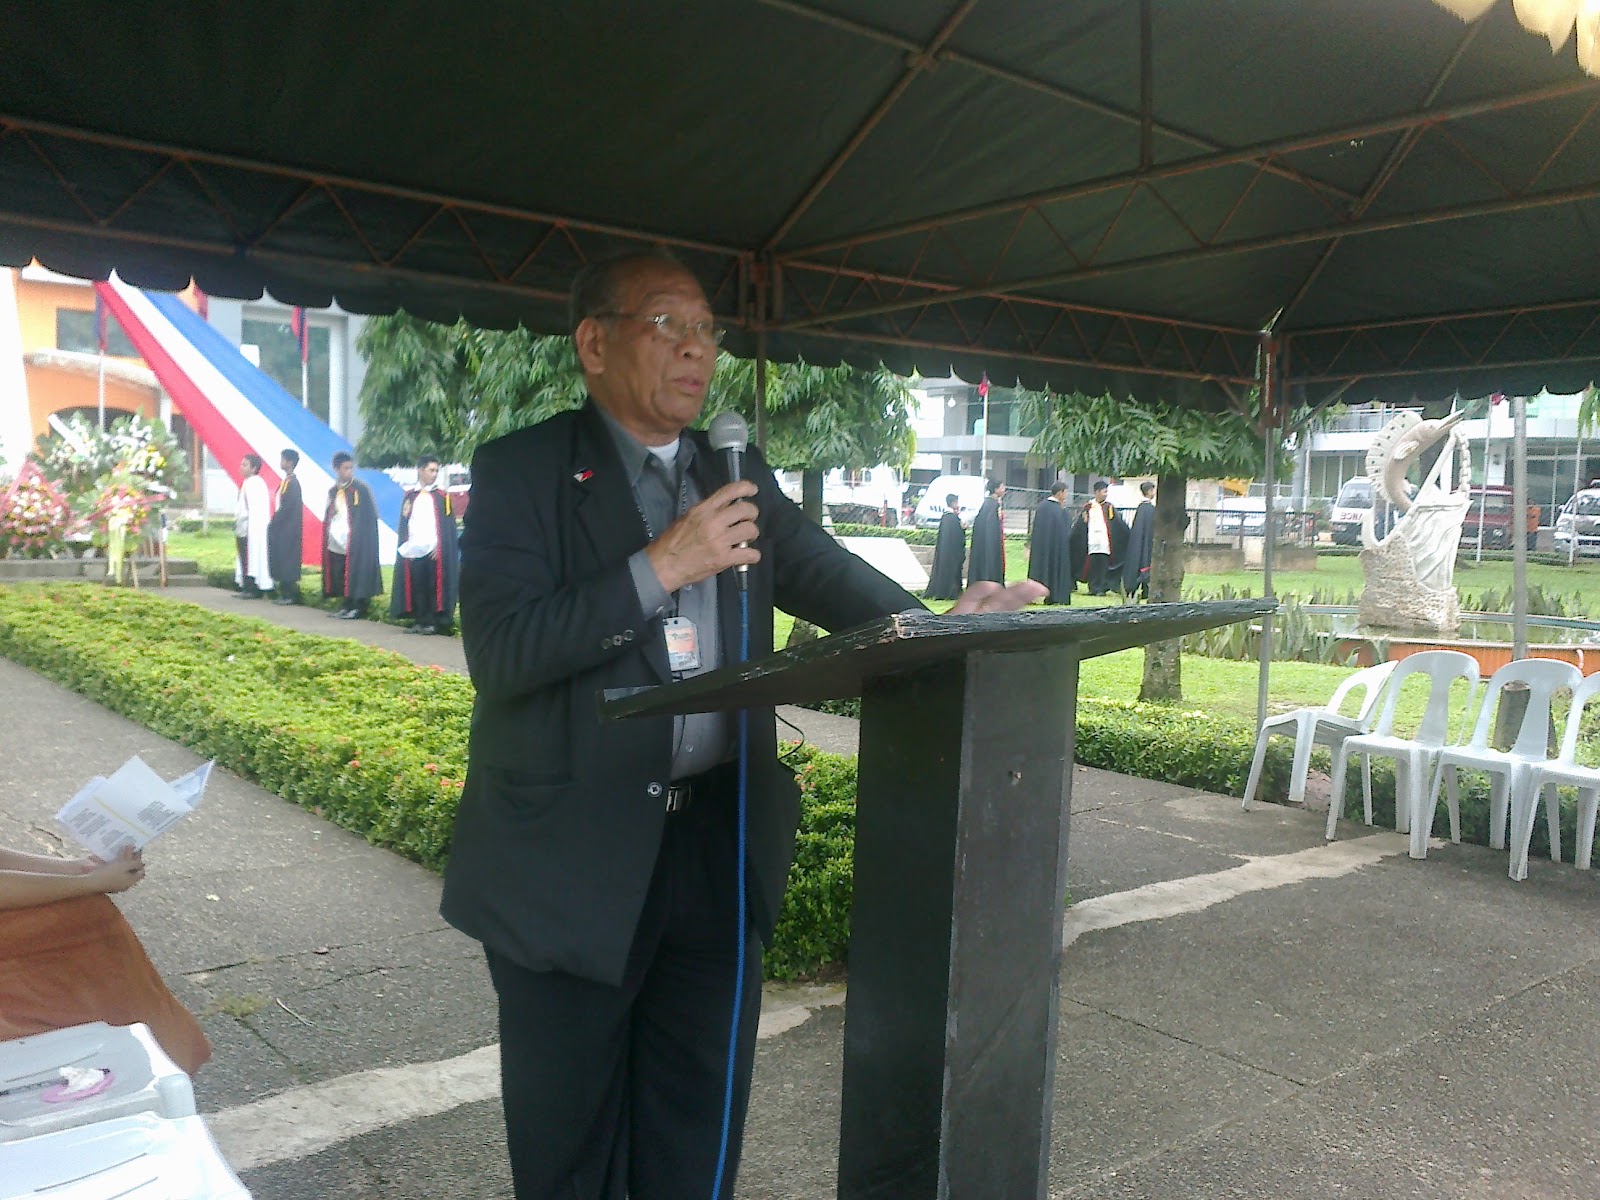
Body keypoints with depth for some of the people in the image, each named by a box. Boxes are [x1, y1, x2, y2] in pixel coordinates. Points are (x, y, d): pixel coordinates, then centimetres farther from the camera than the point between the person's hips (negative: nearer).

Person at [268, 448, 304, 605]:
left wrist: (273, 522, -12)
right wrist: (274, 521, 9)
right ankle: (285, 593, 14)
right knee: (280, 561, 11)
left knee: (287, 561, -5)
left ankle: (292, 595, 0)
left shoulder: (292, 483, -15)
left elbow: (287, 507, -19)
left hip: (288, 529, -9)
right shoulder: (287, 481, 13)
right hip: (282, 528, 9)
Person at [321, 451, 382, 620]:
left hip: (356, 544, -5)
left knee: (356, 577, -3)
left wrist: (360, 540, -10)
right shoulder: (333, 491, 12)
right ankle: (345, 606, 16)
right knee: (340, 579, 6)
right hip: (336, 544, 5)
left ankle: (358, 608, 6)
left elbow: (370, 518, -7)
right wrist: (328, 539, 9)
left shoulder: (361, 489, -6)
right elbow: (328, 518, 18)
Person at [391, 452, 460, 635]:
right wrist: (405, 546, 2)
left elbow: (448, 526, 1)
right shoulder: (410, 496, 13)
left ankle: (432, 622, 0)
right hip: (413, 551, 2)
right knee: (416, 587, 0)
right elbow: (403, 524, 13)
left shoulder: (442, 496, 5)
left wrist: (440, 546, -9)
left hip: (434, 551, -2)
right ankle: (419, 621, 7)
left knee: (434, 587, -4)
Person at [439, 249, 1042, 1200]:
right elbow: (498, 650, -18)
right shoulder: (523, 470, -6)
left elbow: (828, 573, 1)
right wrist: (660, 568, -24)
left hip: (718, 845, 5)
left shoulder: (741, 478, 10)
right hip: (574, 859, -4)